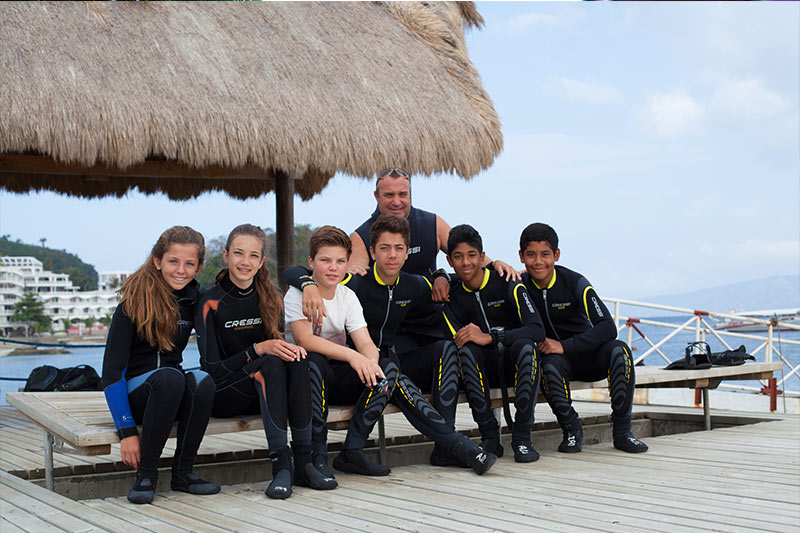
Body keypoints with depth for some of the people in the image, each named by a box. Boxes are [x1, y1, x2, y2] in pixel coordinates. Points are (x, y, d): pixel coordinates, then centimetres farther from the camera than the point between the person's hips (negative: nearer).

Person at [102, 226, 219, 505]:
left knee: (202, 380, -30)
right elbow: (112, 369, -13)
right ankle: (146, 473, -21)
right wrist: (127, 431, -21)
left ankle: (182, 472, -16)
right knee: (170, 377, -35)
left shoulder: (194, 299, 2)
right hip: (135, 391, -3)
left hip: (173, 397, 4)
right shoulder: (134, 301, -11)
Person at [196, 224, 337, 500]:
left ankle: (304, 462, -28)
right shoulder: (211, 303, -9)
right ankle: (281, 466, -37)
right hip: (221, 394, -4)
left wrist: (289, 347, -13)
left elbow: (277, 343, 12)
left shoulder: (269, 297, 5)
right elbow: (212, 368, -13)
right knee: (271, 363, -32)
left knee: (297, 361, -26)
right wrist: (259, 349, -25)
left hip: (263, 391, 4)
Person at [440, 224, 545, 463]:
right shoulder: (451, 296, 2)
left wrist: (488, 338, -30)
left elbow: (538, 330, -21)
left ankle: (522, 436, -26)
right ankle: (489, 436, -26)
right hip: (484, 371, 2)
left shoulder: (507, 284, -10)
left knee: (525, 345, -35)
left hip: (515, 363, -2)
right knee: (466, 351, -30)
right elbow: (458, 341, -1)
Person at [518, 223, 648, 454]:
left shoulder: (575, 283, -16)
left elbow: (608, 328, -23)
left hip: (588, 356, 0)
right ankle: (571, 430, -13)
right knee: (550, 364, -35)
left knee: (619, 350, -29)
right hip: (553, 356, 0)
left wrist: (565, 346, -32)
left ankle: (622, 430, -17)